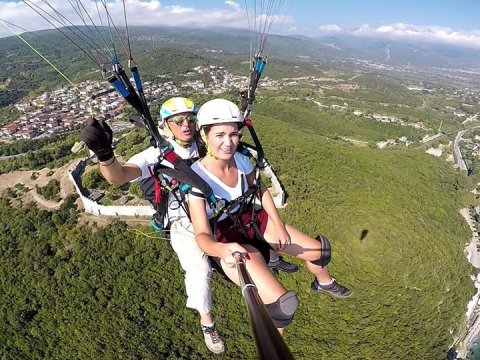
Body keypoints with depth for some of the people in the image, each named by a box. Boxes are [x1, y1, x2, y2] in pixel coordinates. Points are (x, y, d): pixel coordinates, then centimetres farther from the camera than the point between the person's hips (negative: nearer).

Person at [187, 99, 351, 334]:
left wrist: (278, 224, -5)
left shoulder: (240, 159, -12)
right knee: (282, 304, -22)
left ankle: (323, 282, 45)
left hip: (251, 220, 5)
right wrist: (222, 250, -51)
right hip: (224, 240, -5)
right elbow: (202, 235, -30)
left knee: (319, 251, 8)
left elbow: (260, 190, 5)